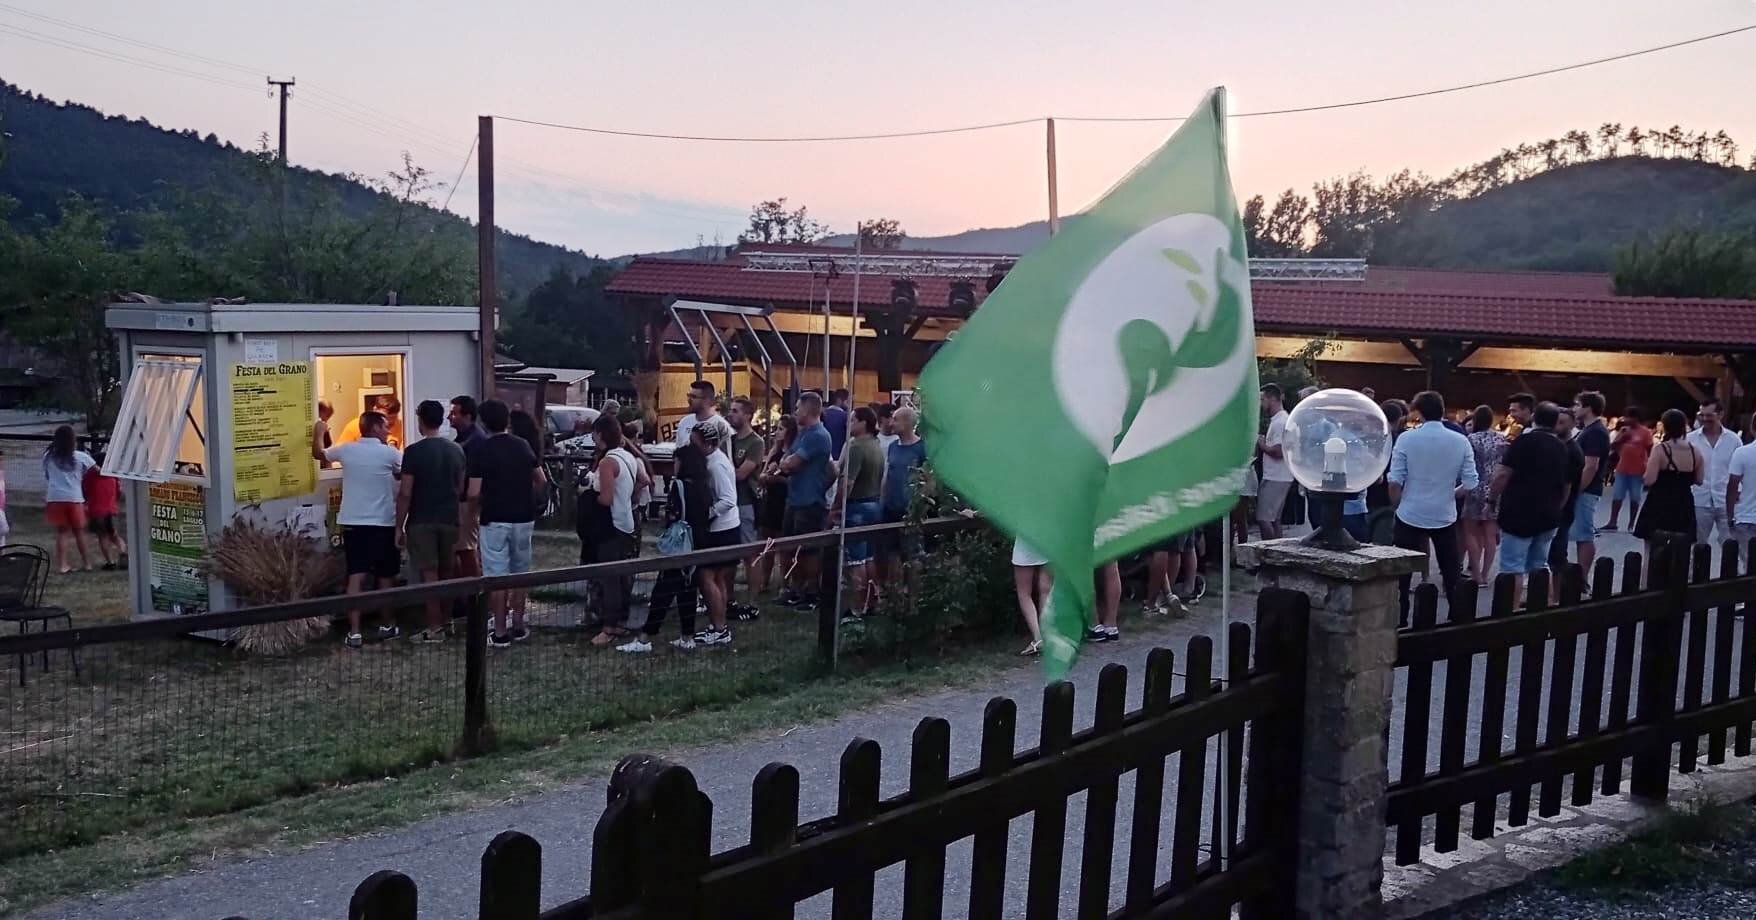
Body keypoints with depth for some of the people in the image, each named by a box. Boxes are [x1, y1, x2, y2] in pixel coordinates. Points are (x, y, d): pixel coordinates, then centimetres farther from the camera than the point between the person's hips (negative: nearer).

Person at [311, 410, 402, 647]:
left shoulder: (346, 450, 2)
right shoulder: (389, 453, -9)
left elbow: (319, 454, 19)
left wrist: (318, 434, 39)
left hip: (353, 523, 3)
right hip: (383, 523, -3)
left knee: (356, 578, -1)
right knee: (384, 578, 12)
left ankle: (354, 632, -7)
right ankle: (386, 626, 23)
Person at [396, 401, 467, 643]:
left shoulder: (414, 451, -12)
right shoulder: (456, 450, 5)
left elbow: (405, 493, -13)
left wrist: (399, 526, -6)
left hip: (421, 521, -5)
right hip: (449, 520, 5)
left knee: (429, 574, -3)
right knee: (447, 573, 15)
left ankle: (434, 629, -1)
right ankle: (445, 622, 23)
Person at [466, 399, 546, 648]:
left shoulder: (481, 450, -11)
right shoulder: (523, 446, 3)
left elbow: (474, 493, -15)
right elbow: (541, 480, 10)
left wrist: (476, 509, 4)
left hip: (495, 520, -4)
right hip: (523, 517, 5)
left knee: (497, 576, 0)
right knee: (519, 574, 15)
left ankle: (500, 633, 3)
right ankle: (518, 627, 21)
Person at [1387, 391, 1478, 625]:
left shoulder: (1406, 439, -10)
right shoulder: (1461, 441, -3)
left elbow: (1395, 481, -12)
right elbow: (1470, 484, -4)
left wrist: (1399, 506, 6)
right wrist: (1448, 496, 14)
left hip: (1410, 515, -2)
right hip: (1445, 516, 2)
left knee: (1402, 573, 8)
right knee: (1452, 574, 12)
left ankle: (1400, 622, 10)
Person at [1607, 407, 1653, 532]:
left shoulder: (1645, 432, -5)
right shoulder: (1623, 430, 7)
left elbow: (1650, 451, -3)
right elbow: (1612, 447, 6)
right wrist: (1621, 436, -10)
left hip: (1637, 471, -4)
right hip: (1622, 469, 4)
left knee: (1634, 498, 6)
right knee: (1617, 496, 2)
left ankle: (1631, 523, 14)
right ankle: (1613, 522, 6)